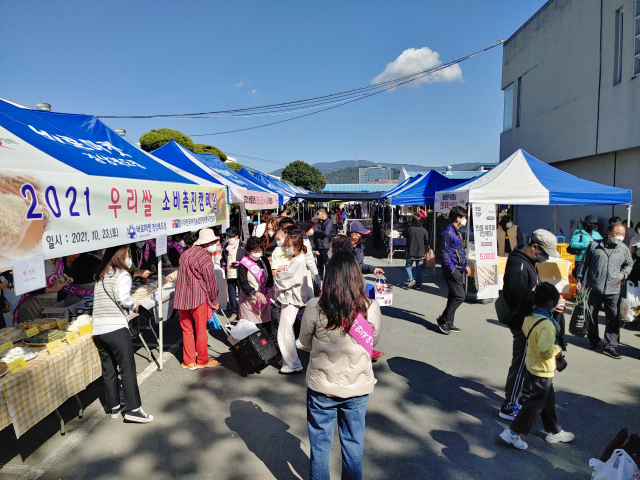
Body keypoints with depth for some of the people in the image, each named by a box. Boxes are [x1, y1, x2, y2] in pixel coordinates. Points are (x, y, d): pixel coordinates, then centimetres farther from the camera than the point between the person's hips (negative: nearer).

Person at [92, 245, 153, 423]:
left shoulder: (101, 277, 18)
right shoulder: (122, 275, -6)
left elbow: (103, 300, 15)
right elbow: (123, 298, -20)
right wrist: (134, 306, -2)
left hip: (98, 330, 8)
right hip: (116, 329, -8)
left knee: (109, 370, 14)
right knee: (128, 369, -3)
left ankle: (114, 406, 25)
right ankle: (133, 409, -1)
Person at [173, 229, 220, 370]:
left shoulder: (186, 254, 10)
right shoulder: (205, 258, -14)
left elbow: (182, 275, 16)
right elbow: (211, 282, -10)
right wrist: (214, 301, 1)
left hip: (182, 298, 6)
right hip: (199, 298, -6)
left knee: (187, 330, 13)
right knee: (201, 330, 7)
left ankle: (189, 361, 19)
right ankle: (202, 360, 19)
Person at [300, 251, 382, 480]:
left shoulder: (314, 307, -19)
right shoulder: (371, 307, -16)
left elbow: (305, 341, -2)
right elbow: (374, 341, 2)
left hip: (321, 386, -1)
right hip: (358, 386, 1)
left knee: (320, 444, 19)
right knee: (354, 444, 21)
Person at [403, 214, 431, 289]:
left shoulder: (409, 229, -10)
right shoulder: (423, 230, -4)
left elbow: (404, 234, 10)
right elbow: (427, 242, 3)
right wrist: (427, 250, 18)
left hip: (411, 253, -2)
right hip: (421, 253, 2)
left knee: (408, 266, 14)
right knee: (419, 268, 11)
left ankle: (411, 279, -6)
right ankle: (419, 284, 12)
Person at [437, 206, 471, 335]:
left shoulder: (457, 232, 18)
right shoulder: (448, 232, -13)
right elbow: (445, 253, -16)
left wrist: (466, 265, 18)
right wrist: (452, 268, -20)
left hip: (459, 270, 10)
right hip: (452, 270, -10)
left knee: (454, 297, 12)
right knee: (459, 296, -11)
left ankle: (448, 324, 20)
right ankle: (443, 321, 0)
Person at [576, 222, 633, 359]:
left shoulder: (624, 249, 4)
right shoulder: (594, 245, -1)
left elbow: (629, 264, 23)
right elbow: (584, 263, 6)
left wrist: (623, 274, 4)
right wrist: (579, 280, 5)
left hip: (612, 291, 1)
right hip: (593, 288, -1)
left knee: (613, 319, 0)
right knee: (591, 316, 12)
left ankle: (610, 346, 11)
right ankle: (593, 340, 31)